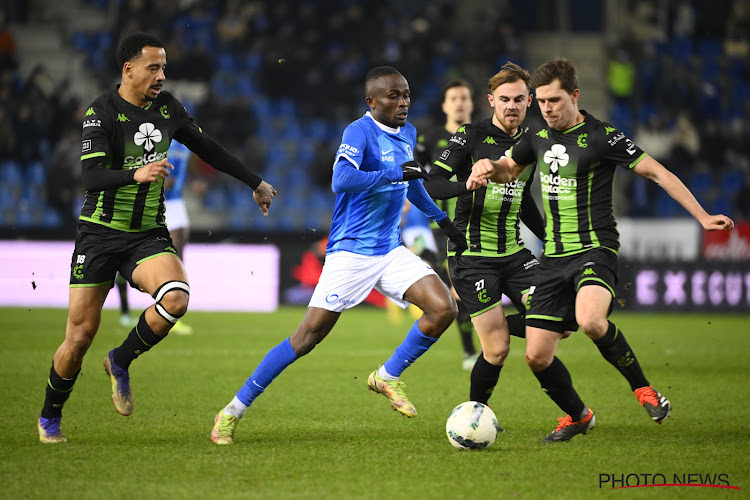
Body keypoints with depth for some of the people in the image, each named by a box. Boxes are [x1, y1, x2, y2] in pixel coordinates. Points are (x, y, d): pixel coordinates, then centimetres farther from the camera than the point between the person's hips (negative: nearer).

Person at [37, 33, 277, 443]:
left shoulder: (167, 107, 5)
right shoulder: (101, 112, -12)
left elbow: (207, 148, 20)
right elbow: (91, 176, -23)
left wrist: (254, 183, 25)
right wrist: (137, 175, -40)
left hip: (148, 235, 4)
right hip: (100, 235, -4)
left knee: (176, 298, -26)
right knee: (80, 335, -4)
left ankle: (120, 363, -1)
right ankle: (50, 418, 20)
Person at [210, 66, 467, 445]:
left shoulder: (407, 133, 10)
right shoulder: (359, 132, -14)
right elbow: (341, 180, -32)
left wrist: (440, 217, 35)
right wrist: (394, 174, -32)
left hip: (390, 251, 7)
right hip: (351, 253, -7)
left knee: (444, 308, -11)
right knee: (309, 335, -8)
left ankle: (388, 377, 10)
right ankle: (233, 411, 1)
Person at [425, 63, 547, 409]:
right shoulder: (471, 136, -7)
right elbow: (432, 185, -13)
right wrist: (469, 184, -31)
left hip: (513, 253, 6)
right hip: (472, 257, -6)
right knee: (498, 350, -10)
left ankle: (496, 325, 13)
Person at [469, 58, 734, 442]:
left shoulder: (601, 137, -8)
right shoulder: (538, 137, 10)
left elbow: (656, 172, -6)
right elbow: (509, 170, 29)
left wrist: (702, 216, -11)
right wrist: (488, 166, 4)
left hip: (594, 250, -6)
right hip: (553, 257, 6)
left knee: (590, 321, -36)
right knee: (537, 356, -1)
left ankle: (642, 388, -12)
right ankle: (577, 416, 26)